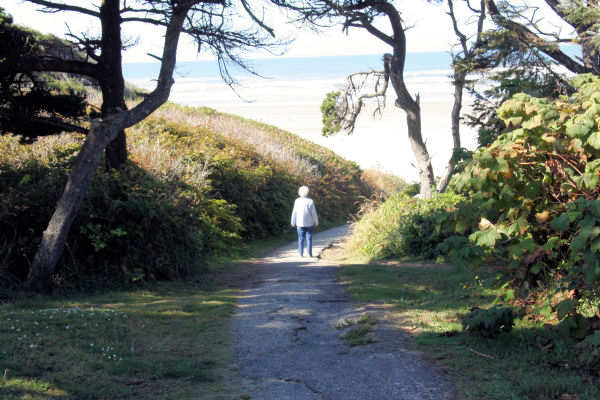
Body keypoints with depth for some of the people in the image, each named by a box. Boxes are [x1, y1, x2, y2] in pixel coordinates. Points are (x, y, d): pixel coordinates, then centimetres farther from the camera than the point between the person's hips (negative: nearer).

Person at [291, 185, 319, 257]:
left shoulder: (297, 201, -4)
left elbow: (294, 212, -1)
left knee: (301, 238, 6)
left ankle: (301, 253, 4)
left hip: (300, 223, 1)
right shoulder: (310, 201, -7)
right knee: (309, 238, 6)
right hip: (309, 223, -1)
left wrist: (293, 222, 7)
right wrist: (316, 222, 6)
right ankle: (309, 253, 5)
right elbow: (314, 213, -4)